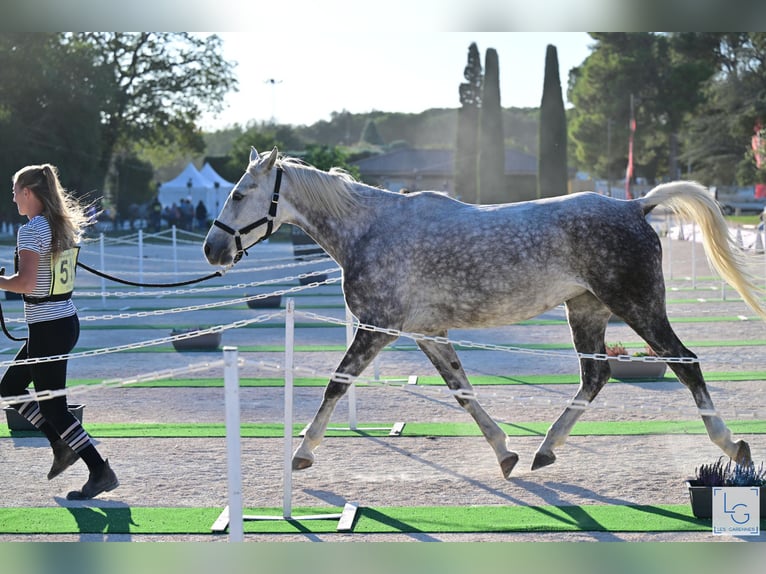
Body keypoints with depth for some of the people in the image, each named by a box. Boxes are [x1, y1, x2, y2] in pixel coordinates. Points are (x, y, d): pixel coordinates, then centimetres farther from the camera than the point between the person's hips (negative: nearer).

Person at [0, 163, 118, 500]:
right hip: (67, 321, 9)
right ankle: (62, 444, 20)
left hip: (47, 329, -9)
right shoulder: (65, 226, 9)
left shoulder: (31, 230, -17)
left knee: (52, 405, 0)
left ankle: (100, 472, 2)